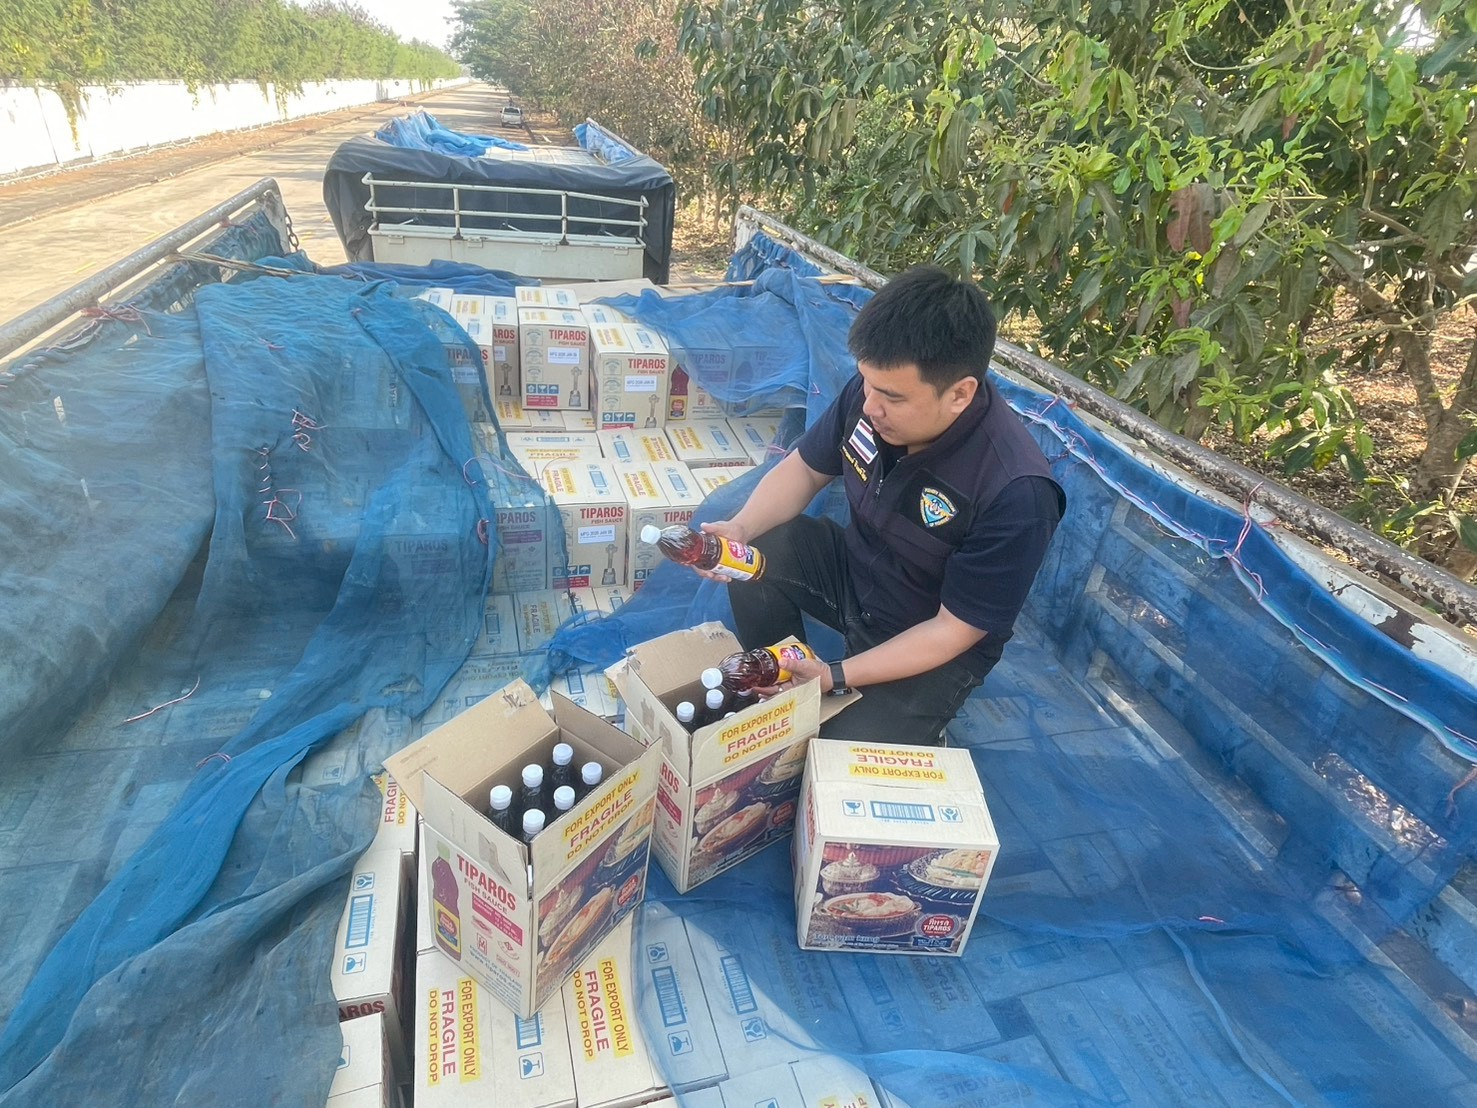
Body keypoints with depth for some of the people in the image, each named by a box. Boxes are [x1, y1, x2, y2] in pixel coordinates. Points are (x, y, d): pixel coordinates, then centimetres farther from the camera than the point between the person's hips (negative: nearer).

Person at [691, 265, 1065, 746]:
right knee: (759, 549, -17)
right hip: (854, 567, 6)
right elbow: (804, 469, -2)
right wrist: (741, 527, -21)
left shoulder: (1016, 492, -34)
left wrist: (836, 677, -29)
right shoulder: (874, 390, -19)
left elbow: (954, 630, -25)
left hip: (935, 646, -5)